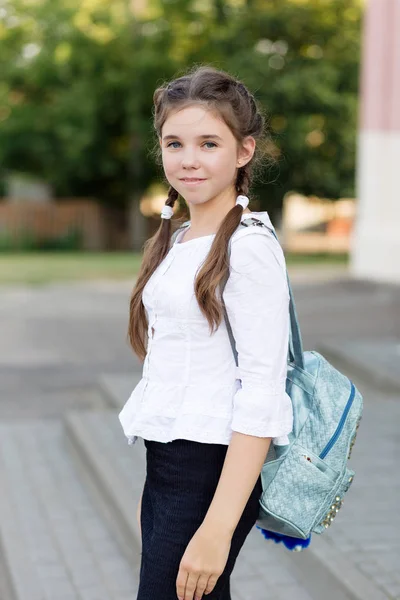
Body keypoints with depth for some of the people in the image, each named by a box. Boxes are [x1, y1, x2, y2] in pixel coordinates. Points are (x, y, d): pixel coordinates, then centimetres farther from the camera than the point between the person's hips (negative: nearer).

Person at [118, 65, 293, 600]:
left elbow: (261, 395, -19)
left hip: (209, 470, -8)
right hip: (167, 465, 8)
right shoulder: (181, 241, 12)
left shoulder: (249, 247, -13)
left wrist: (218, 527, -23)